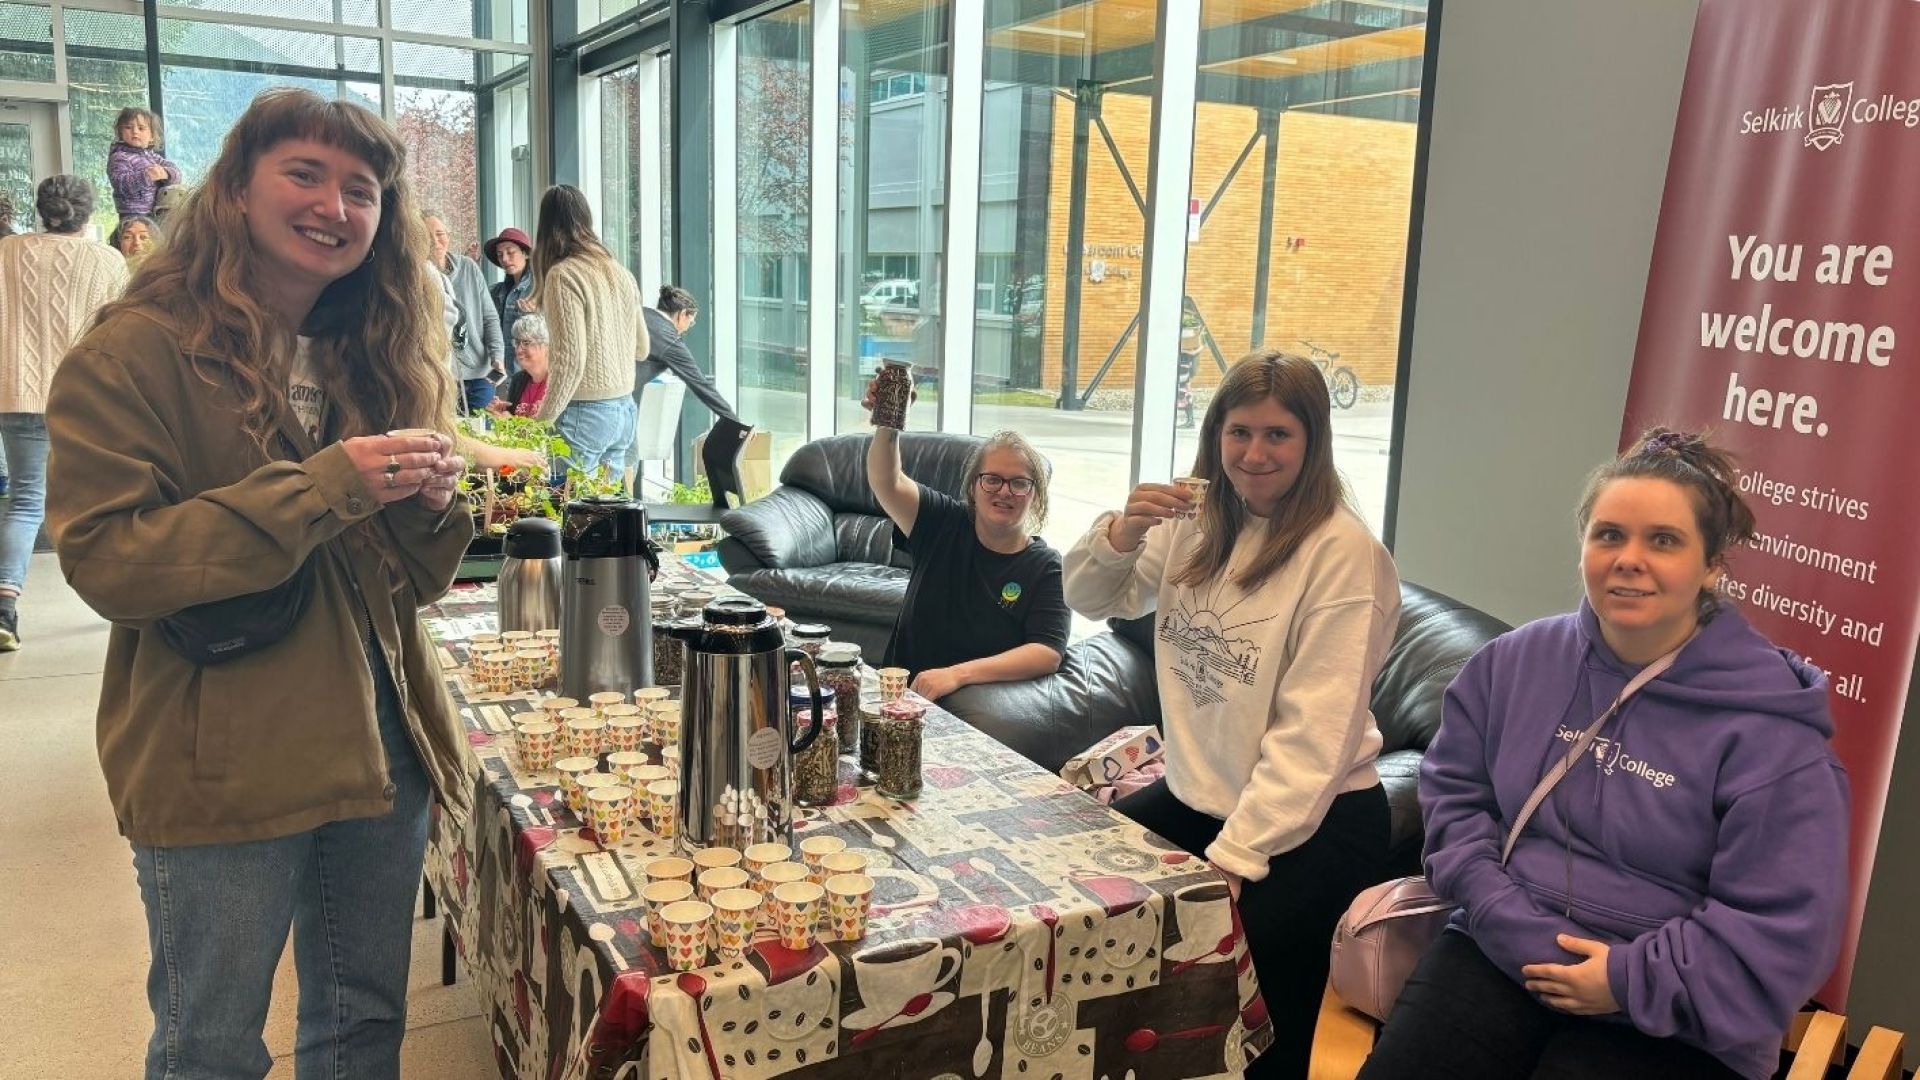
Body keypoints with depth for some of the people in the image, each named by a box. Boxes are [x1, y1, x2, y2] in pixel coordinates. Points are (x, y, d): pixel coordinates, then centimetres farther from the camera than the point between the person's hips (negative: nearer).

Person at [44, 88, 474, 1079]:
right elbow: (104, 560, -18)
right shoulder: (135, 354, -8)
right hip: (219, 769, -5)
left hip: (381, 743, 6)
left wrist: (432, 507, -9)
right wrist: (322, 487, -23)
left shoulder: (381, 357, 11)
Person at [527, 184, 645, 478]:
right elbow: (642, 348, 17)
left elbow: (571, 361, -17)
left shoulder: (563, 275, -12)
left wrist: (543, 418, -9)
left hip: (585, 411, -7)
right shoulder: (620, 273, 9)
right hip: (625, 408, 7)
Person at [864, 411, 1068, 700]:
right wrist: (887, 425, -29)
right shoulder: (944, 525, 6)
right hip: (905, 693, 3)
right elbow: (887, 483, -8)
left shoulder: (1046, 568, -1)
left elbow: (1048, 653, -13)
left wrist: (958, 674, -24)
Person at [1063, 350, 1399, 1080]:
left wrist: (1234, 857, -24)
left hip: (1310, 823, -7)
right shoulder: (1197, 524, 4)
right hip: (1194, 798, 7)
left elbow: (1313, 734, -21)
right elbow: (1090, 601, 8)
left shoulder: (1341, 552, -18)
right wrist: (1121, 534, -13)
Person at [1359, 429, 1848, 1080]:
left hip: (1668, 1017, -2)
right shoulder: (1515, 662, 4)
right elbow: (1454, 792, 7)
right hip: (1501, 951, 3)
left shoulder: (1770, 731, -9)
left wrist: (1631, 981, -15)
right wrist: (1510, 923, -7)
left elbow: (1783, 931, -10)